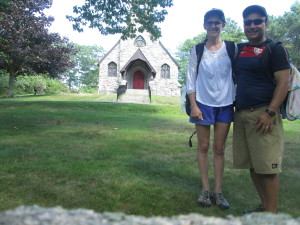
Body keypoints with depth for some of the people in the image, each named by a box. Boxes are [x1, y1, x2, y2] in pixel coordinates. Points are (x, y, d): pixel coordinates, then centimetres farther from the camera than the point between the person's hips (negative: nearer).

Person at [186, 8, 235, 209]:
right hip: (203, 104, -1)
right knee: (203, 147, 5)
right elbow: (191, 80, 0)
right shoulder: (197, 50, 1)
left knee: (219, 148, 6)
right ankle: (205, 189, 17)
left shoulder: (232, 48, 3)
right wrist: (193, 106, -7)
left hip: (225, 104, 1)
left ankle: (218, 191, 15)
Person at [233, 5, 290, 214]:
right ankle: (264, 206, 25)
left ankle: (272, 213, 8)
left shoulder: (275, 49, -2)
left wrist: (270, 113, -19)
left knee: (267, 167, -5)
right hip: (241, 114, 7)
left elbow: (283, 82, -9)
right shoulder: (240, 50, 17)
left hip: (262, 114, -7)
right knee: (252, 165, 11)